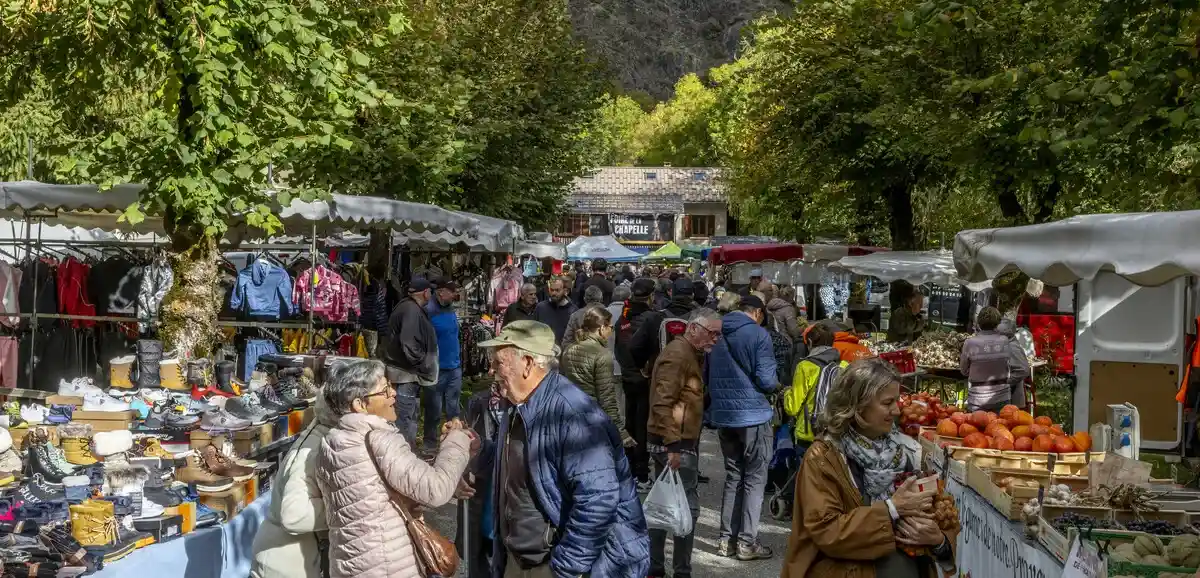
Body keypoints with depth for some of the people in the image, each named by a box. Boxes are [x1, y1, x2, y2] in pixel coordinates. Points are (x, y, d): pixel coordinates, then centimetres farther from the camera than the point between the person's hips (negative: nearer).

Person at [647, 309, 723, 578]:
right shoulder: (677, 354, -15)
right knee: (688, 508, -7)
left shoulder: (691, 353, 17)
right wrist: (673, 445, -27)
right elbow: (662, 403, -23)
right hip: (675, 443, -10)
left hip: (670, 442, 10)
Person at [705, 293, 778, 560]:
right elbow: (766, 380, -15)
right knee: (755, 479, 4)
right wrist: (777, 384, 6)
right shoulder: (758, 334, -11)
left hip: (723, 415, 6)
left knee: (733, 476, 15)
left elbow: (707, 376, 14)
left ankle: (727, 539, 16)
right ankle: (747, 542, 2)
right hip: (753, 414, -5)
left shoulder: (717, 334, 6)